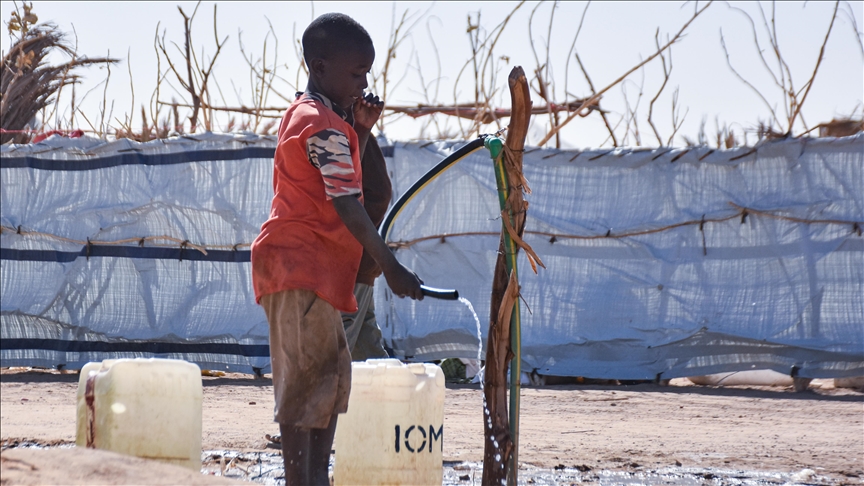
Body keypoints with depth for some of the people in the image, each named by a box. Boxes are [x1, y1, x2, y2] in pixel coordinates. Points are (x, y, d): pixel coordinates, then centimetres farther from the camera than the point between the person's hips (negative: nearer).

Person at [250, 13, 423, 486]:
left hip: (314, 269, 11)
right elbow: (348, 206, -20)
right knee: (307, 374, -12)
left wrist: (360, 130, 10)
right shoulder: (324, 127, -14)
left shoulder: (305, 115, 17)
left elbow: (343, 178, 25)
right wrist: (390, 266, -20)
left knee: (332, 371, 12)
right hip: (298, 266, -11)